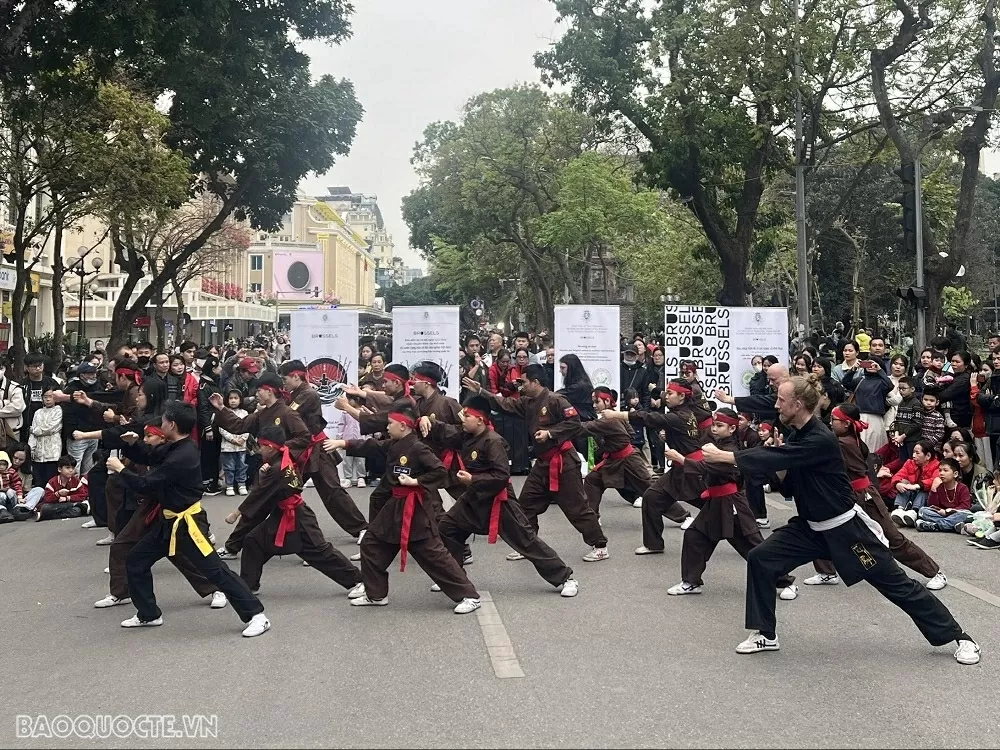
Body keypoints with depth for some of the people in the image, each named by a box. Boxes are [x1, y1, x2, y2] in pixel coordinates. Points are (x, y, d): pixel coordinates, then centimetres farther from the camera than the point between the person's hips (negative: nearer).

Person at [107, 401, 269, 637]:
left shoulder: (183, 457, -26)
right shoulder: (175, 447, 5)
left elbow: (145, 486, -22)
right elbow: (149, 458, 19)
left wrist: (121, 469, -8)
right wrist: (132, 444, -1)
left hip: (187, 523, -10)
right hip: (169, 521, 10)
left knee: (215, 570, -11)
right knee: (135, 562, 14)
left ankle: (256, 616, -7)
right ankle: (148, 615, 28)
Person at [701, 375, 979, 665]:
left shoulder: (820, 440, -25)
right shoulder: (797, 436, 3)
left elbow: (777, 458, -33)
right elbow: (789, 483, 9)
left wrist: (723, 456, -29)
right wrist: (777, 469, -12)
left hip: (846, 529, -8)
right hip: (812, 527, 8)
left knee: (895, 584, 0)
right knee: (760, 559, -6)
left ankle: (959, 638, 15)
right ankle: (764, 635, 5)